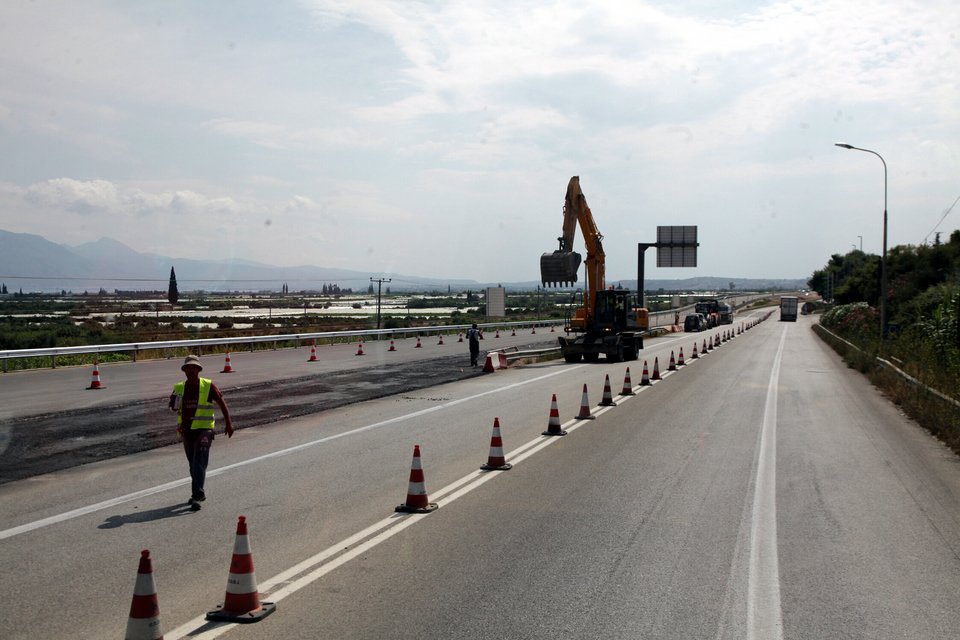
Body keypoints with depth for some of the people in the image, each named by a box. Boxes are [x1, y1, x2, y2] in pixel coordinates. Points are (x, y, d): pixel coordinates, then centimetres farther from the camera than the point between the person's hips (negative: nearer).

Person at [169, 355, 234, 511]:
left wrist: (228, 423, 3)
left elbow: (221, 403, 3)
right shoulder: (179, 388, 7)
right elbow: (173, 407, 10)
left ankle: (196, 497, -18)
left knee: (199, 463, -14)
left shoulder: (208, 385, -3)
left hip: (204, 430, -5)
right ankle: (199, 493, 29)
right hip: (187, 431, 5)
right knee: (193, 464, 14)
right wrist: (175, 402, -13)